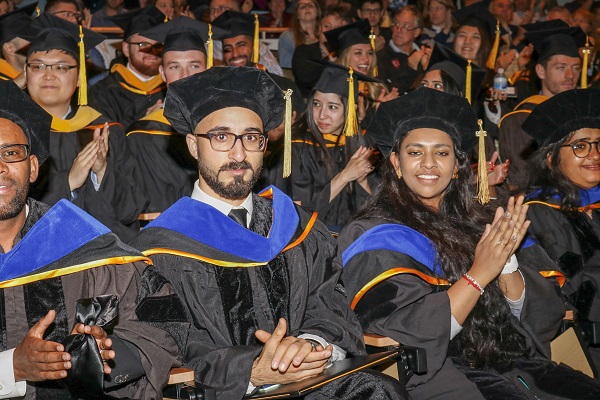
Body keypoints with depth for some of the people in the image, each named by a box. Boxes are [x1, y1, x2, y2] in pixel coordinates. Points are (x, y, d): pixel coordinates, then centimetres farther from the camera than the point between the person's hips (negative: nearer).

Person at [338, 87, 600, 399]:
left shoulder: (475, 218, 12)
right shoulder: (376, 234, -3)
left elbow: (530, 316, 9)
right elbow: (409, 333, -14)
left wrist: (505, 261, -8)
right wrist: (479, 274, -16)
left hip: (519, 367, 6)